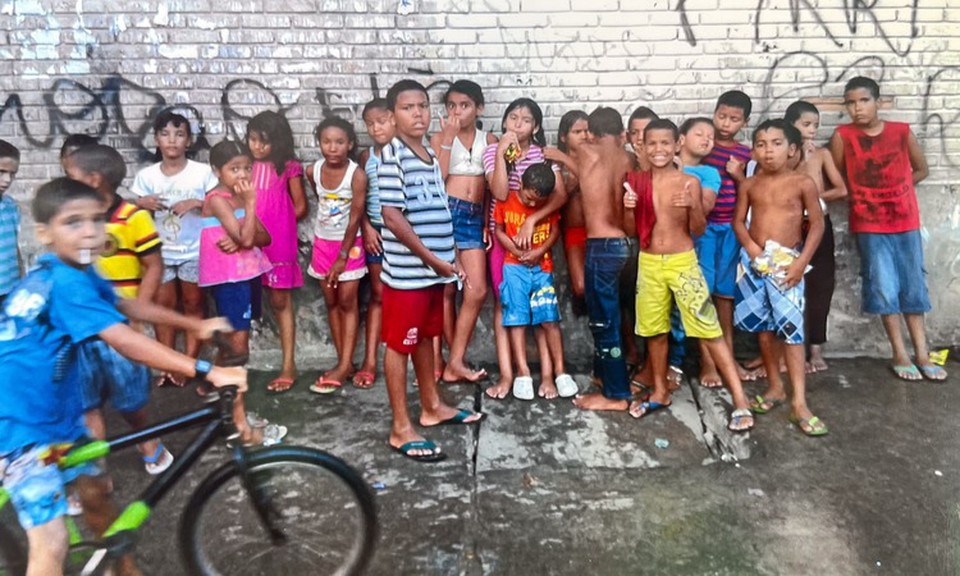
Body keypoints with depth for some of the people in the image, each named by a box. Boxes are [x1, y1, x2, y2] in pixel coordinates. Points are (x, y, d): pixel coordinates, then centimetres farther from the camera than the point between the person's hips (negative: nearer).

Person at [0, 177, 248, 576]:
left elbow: (130, 308, 15)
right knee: (51, 542, -13)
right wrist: (207, 372, -38)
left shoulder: (75, 275, 4)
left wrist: (195, 324, 11)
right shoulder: (65, 282, -27)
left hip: (55, 413, 10)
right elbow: (127, 342, -34)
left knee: (95, 490, 23)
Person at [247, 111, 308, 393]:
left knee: (281, 301, 4)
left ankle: (288, 366, 11)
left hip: (279, 243, -2)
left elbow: (300, 207, 3)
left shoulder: (288, 167, 0)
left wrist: (277, 225, 5)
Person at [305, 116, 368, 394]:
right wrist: (331, 251, 11)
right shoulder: (313, 171, -6)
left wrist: (342, 256, -15)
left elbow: (355, 218, -17)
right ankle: (343, 362, 16)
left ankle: (345, 365, 2)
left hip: (349, 243, -5)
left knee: (347, 302, -2)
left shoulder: (357, 175, -19)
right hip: (323, 242, 5)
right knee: (331, 302, 8)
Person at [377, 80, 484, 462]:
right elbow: (392, 216, -19)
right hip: (407, 270, -8)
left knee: (425, 337, 20)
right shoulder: (392, 156, -14)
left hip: (433, 268, 8)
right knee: (400, 344, 2)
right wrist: (432, 258, -17)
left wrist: (443, 260, 13)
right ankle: (401, 429, 11)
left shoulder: (430, 155, 12)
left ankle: (432, 406, 35)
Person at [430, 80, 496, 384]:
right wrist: (448, 139, -10)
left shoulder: (489, 139, 12)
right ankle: (458, 360, 14)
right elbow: (437, 179, -10)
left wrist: (489, 221, 2)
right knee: (447, 289, 2)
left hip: (474, 217, 3)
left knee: (477, 290, -5)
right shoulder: (440, 138, 6)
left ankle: (455, 362, 4)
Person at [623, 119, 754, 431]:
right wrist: (629, 207, -14)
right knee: (654, 330, 13)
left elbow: (699, 230, -4)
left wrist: (693, 207, -23)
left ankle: (740, 400, 2)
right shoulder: (638, 182, 2)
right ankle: (660, 392, 30)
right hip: (649, 264, 3)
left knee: (710, 330, -4)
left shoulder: (690, 182, -6)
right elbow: (630, 230, 6)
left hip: (682, 262, -3)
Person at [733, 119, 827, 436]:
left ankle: (799, 402, -6)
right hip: (755, 261, 4)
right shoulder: (749, 184, 4)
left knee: (790, 328, -9)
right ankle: (775, 386, 26)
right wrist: (751, 246, -11)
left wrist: (802, 261, -11)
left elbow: (817, 223, -4)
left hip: (788, 262, -3)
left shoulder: (803, 183, -4)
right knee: (764, 327, 11)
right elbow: (739, 220, 7)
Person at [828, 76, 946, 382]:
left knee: (913, 285, 7)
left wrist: (894, 191, 4)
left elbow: (921, 169, 11)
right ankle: (900, 355, 10)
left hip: (906, 220, 2)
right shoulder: (842, 135, -7)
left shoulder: (902, 131, -2)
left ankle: (922, 355, 15)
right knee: (884, 287, -2)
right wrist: (860, 195, -2)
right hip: (869, 224, -2)